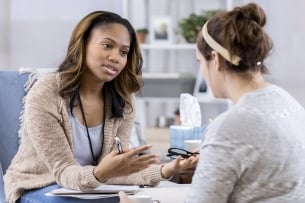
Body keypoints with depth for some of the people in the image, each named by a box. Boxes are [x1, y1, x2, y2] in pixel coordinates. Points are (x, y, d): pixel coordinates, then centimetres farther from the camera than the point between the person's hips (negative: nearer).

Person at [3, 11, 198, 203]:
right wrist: (99, 174, -42)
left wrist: (163, 171, -29)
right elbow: (64, 172, -21)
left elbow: (116, 168, -12)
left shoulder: (123, 100, -4)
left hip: (89, 187, 4)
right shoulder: (45, 95, -19)